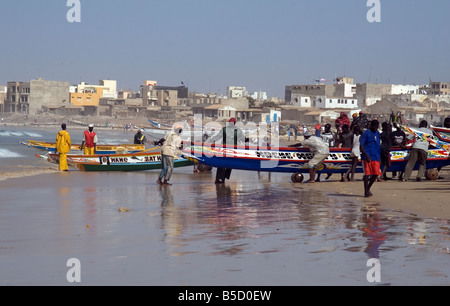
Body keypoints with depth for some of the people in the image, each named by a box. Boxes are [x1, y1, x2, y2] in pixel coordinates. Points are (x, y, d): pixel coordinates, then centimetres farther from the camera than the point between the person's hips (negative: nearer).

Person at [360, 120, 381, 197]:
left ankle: (368, 188, 20)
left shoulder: (377, 133, 16)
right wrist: (366, 156, -20)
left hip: (376, 158, 6)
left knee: (376, 174, 1)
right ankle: (366, 192, 0)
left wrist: (379, 156, 20)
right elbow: (361, 146, -10)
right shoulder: (366, 133, -5)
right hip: (367, 158, -6)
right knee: (367, 174, -6)